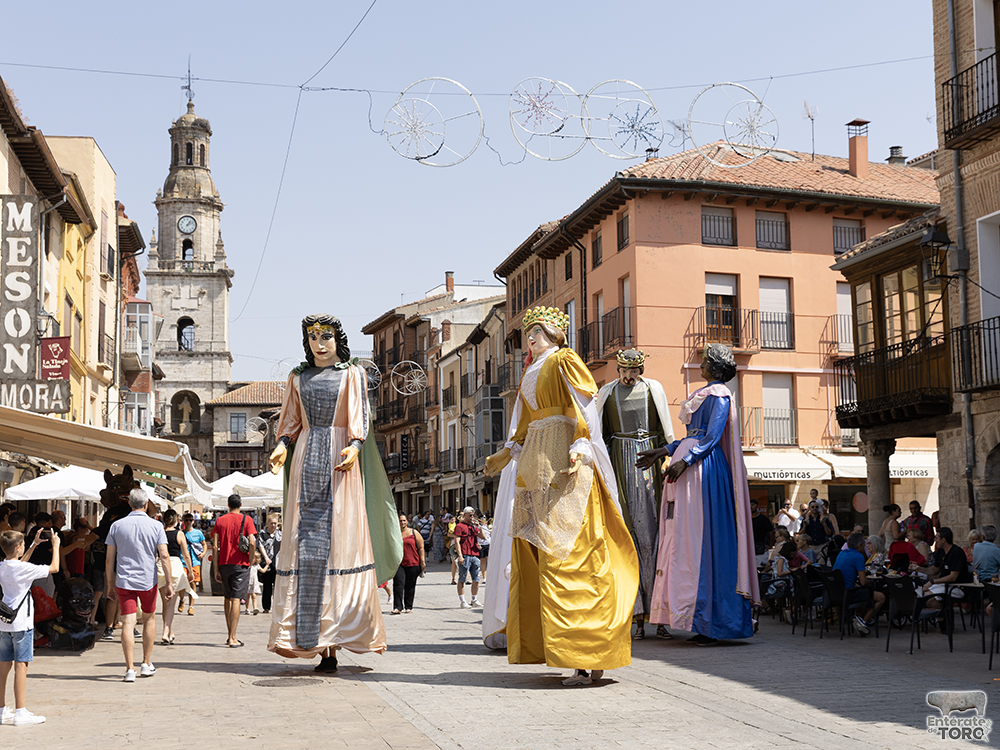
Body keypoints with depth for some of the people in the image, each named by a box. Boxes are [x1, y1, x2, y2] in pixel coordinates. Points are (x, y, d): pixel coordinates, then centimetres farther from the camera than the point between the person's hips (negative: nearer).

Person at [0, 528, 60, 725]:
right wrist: (55, 546, 2)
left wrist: (35, 545, 28)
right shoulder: (23, 569, -15)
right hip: (21, 623, -8)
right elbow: (54, 568, -10)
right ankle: (20, 713, -5)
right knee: (21, 665, -5)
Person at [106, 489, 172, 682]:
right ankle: (147, 664, 23)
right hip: (148, 580, 0)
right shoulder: (156, 526, -3)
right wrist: (169, 583, -6)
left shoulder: (116, 526, 1)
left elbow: (109, 559, 2)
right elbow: (164, 556, -9)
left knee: (128, 623, -3)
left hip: (124, 581, 0)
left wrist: (110, 584, 11)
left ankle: (130, 669, -11)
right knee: (149, 619, 18)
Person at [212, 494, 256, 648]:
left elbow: (215, 546, 2)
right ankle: (232, 638, -8)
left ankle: (230, 635, 21)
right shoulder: (246, 519, -2)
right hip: (240, 565, -3)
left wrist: (216, 569, 5)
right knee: (235, 599, -4)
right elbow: (252, 542, -13)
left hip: (224, 564, 3)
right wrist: (250, 561, -1)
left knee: (227, 598, 16)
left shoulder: (220, 521, 7)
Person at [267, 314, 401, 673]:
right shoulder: (299, 377, 19)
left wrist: (354, 447, -18)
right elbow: (291, 421, 18)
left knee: (340, 541, -9)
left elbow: (360, 418, 0)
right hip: (307, 459, 3)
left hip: (340, 460, -3)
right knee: (303, 542, -6)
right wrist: (283, 446, -2)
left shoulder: (352, 373, 9)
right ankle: (317, 642, -5)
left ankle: (335, 633, -8)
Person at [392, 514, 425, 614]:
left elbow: (421, 547, 5)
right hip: (398, 563, 0)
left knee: (410, 586, 6)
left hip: (413, 564, 0)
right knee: (398, 584, -12)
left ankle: (408, 607, 17)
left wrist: (422, 561, -2)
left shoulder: (414, 533, 5)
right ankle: (397, 607, -13)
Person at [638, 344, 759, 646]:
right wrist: (664, 451, 25)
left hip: (705, 470, -10)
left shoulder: (719, 394, -6)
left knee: (702, 539, -11)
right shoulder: (704, 394, 22)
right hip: (689, 467, 10)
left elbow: (712, 437, -15)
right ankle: (705, 624, 7)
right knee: (686, 539, 6)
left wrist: (685, 461, -24)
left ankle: (711, 623, -9)